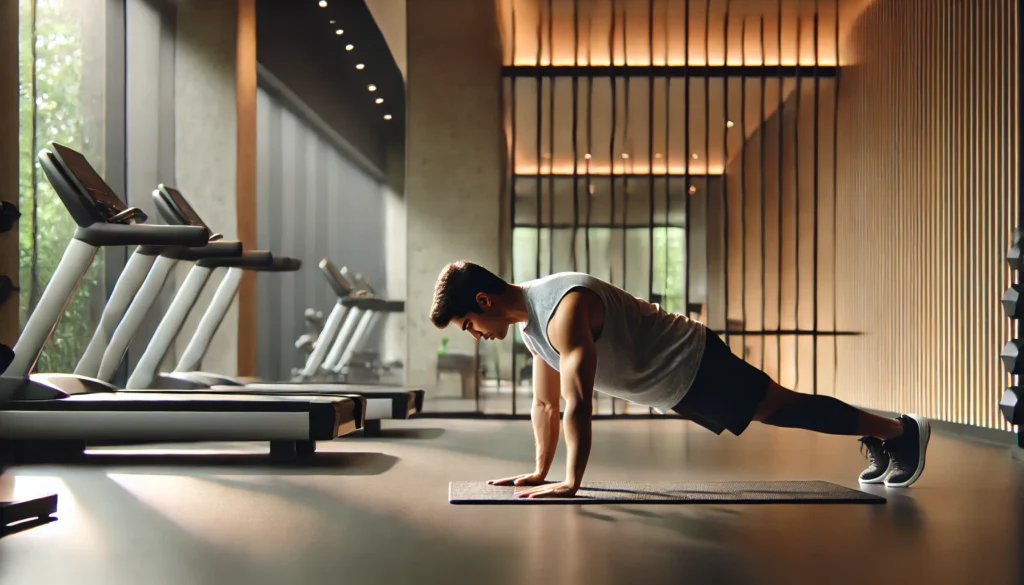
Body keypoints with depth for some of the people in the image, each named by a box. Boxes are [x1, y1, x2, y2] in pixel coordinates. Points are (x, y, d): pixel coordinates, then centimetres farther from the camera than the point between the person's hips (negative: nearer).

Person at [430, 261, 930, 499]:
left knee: (786, 408, 4)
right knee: (776, 413, 20)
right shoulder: (529, 323, 0)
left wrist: (571, 482, -31)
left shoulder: (564, 309, -32)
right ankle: (877, 440, 38)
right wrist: (540, 472, 8)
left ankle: (900, 430, 22)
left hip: (694, 367, -9)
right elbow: (545, 406, 9)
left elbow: (578, 404, -34)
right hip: (673, 387, 9)